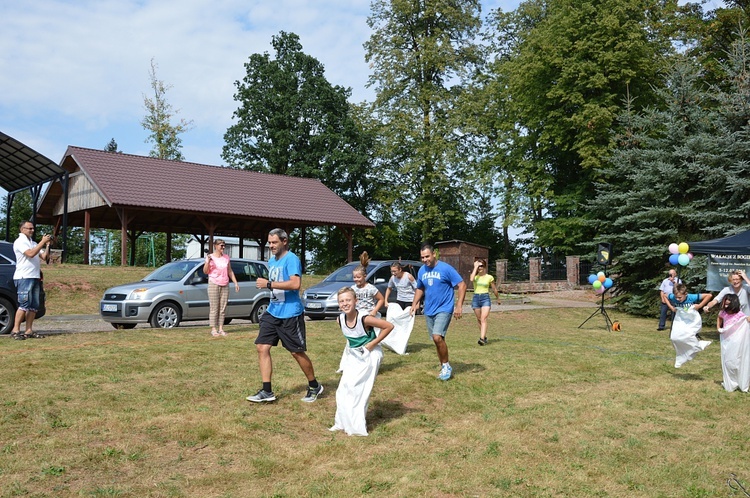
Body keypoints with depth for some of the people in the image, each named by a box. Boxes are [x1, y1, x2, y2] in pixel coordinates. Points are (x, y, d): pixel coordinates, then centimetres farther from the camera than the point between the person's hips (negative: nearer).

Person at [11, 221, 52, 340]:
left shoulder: (34, 243, 20)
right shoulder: (20, 242, -2)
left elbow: (45, 257, 13)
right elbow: (30, 254, -18)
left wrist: (47, 245, 2)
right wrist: (43, 242, -15)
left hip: (35, 277, 8)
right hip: (24, 277, -8)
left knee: (34, 306, 3)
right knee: (24, 305, -12)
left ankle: (29, 331, 6)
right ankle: (15, 330, -7)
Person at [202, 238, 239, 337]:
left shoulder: (226, 257, 10)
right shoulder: (210, 257, -2)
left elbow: (230, 271, 16)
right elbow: (205, 271, -4)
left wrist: (236, 283, 11)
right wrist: (208, 261, -19)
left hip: (225, 285, 4)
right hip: (214, 284, -4)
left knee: (223, 308, 3)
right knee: (214, 308, -4)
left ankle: (221, 328, 8)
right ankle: (213, 329, 0)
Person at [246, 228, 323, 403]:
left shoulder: (291, 259, -14)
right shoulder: (271, 261, 13)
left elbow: (295, 284, -27)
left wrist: (269, 284, -24)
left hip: (290, 314, -8)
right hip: (273, 312, 8)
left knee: (297, 352, 1)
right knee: (262, 347, -1)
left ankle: (315, 386, 21)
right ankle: (267, 391, 6)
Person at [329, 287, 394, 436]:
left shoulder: (364, 318, -28)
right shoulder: (340, 319, -9)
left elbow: (389, 326, -24)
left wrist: (373, 343, -20)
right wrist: (350, 345, 3)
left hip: (369, 355, -7)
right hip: (352, 355, 7)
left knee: (358, 390, -8)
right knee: (344, 389, 8)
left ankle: (357, 427, 4)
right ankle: (343, 423, 22)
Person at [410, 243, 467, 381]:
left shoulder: (446, 268, -12)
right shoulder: (422, 270, 6)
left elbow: (462, 285, -12)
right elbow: (420, 289, 22)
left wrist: (459, 306, -18)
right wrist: (414, 304, 9)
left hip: (444, 309, -6)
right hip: (429, 311, 6)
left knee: (437, 337, -21)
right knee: (437, 340, 11)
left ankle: (446, 366, -3)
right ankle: (444, 368, 24)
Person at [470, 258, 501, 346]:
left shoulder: (489, 277, 1)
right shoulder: (475, 276, 4)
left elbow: (494, 289, 13)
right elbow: (471, 279, -22)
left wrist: (498, 298, 22)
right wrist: (475, 267, -14)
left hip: (485, 298, -3)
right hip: (476, 298, 3)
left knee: (483, 319, -16)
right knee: (479, 320, 11)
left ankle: (482, 338, -26)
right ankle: (484, 337, 27)